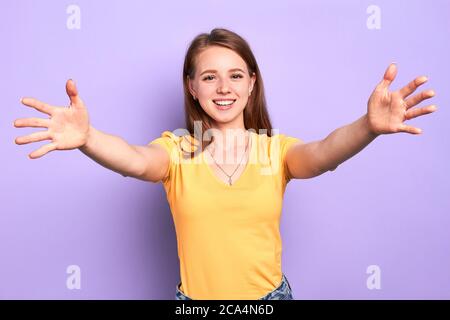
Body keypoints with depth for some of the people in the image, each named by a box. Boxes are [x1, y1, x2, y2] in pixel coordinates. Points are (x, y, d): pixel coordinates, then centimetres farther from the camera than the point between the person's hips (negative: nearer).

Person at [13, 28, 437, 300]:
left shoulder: (276, 148, -6)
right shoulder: (176, 149, -8)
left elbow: (320, 155, -26)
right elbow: (135, 161, -29)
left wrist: (368, 127, -47)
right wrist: (85, 138, -50)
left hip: (269, 294, 1)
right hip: (195, 296, 0)